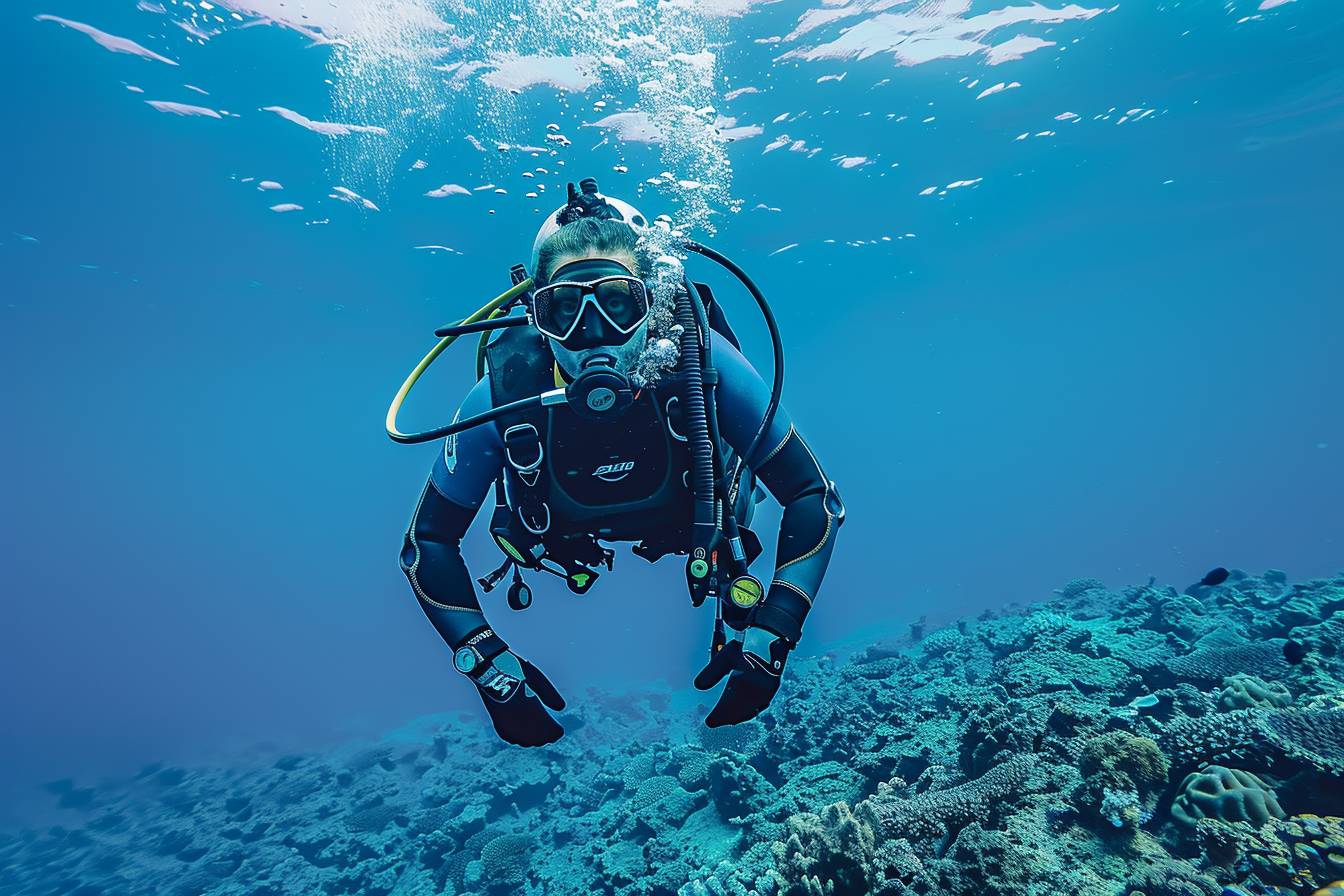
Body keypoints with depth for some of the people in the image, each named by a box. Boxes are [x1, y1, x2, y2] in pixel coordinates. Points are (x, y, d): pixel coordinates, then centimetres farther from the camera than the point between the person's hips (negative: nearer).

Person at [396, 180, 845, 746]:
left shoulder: (701, 362, -40)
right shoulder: (504, 394, -38)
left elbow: (815, 498, -32)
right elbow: (428, 540, -24)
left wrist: (769, 639, -38)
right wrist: (489, 667, -29)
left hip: (697, 524, 0)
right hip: (567, 541, 1)